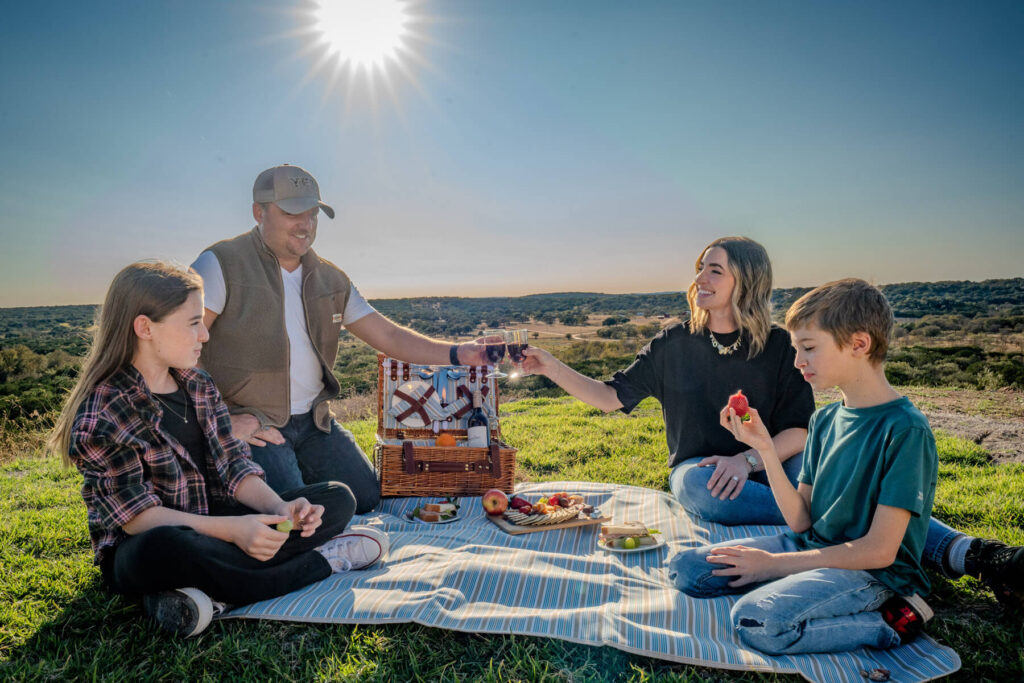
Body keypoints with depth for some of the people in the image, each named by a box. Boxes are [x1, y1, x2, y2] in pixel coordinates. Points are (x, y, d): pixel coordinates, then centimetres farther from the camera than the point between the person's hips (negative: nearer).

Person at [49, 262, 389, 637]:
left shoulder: (197, 386, 7)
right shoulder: (102, 413, -14)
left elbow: (234, 467, 2)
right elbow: (136, 516, -20)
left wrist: (281, 508, -17)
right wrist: (231, 529, -31)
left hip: (212, 525, 7)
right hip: (140, 552, -6)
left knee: (338, 499, -6)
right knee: (167, 548, -44)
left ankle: (210, 593, -25)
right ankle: (321, 562, -21)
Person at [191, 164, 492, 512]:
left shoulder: (330, 280, 10)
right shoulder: (222, 264, -7)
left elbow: (388, 336, 8)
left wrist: (458, 354, -5)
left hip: (314, 422, 6)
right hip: (249, 427, -5)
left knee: (369, 503, -2)